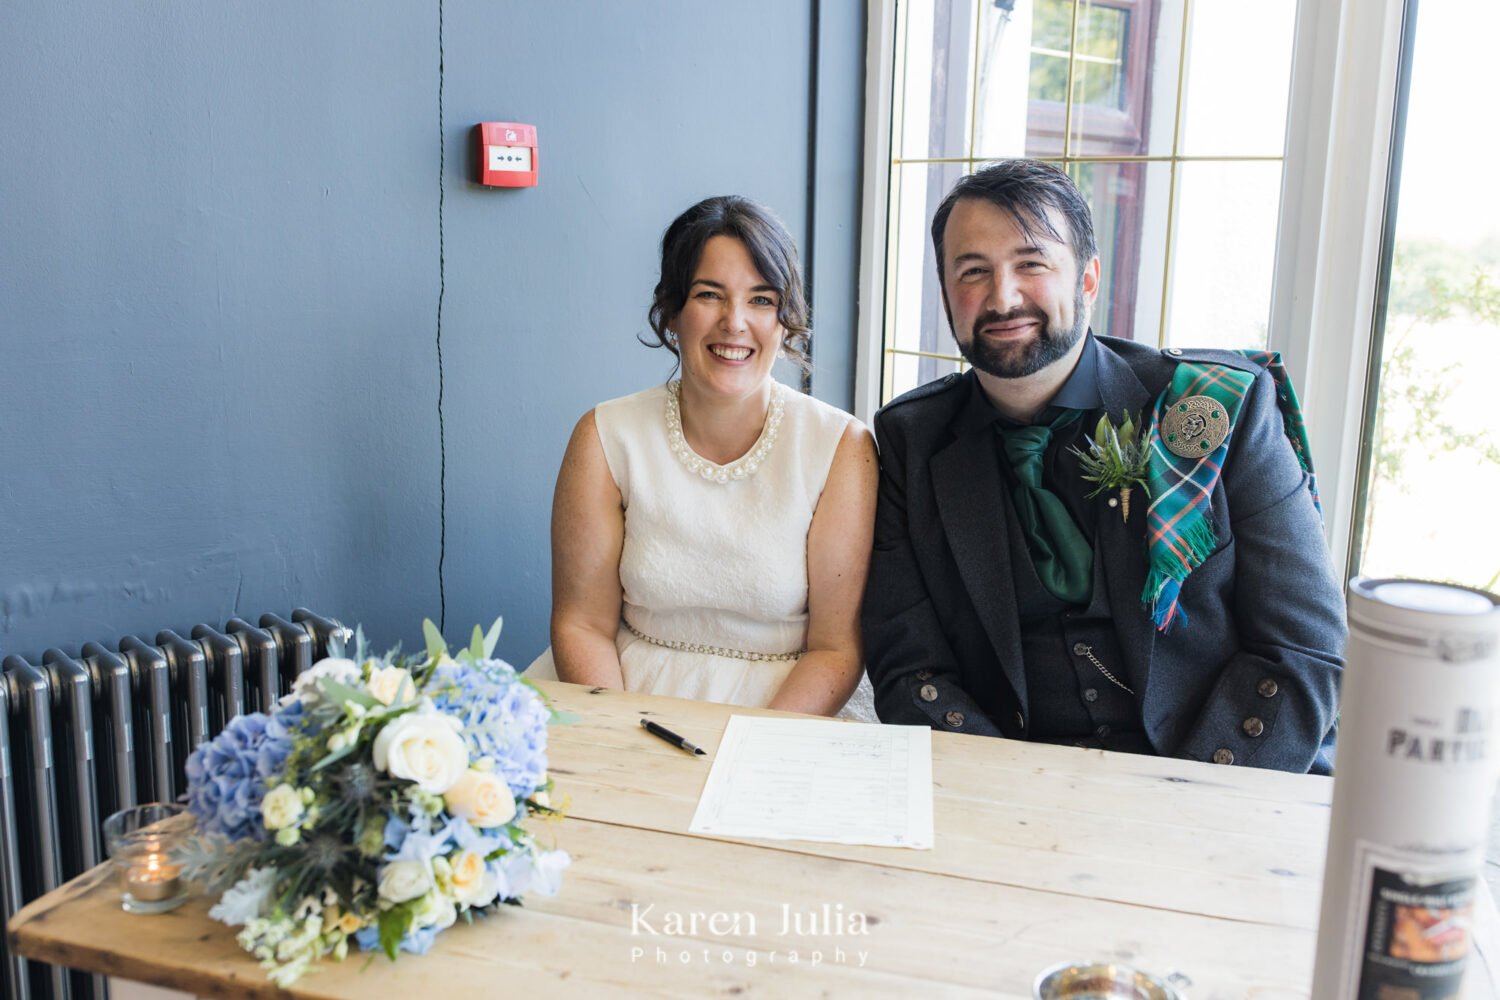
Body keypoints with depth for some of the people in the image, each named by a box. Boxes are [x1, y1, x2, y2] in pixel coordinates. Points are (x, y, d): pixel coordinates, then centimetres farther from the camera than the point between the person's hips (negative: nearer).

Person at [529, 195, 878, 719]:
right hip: (630, 695, 2)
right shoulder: (604, 439, -2)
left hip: (788, 704, -1)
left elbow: (836, 648, -6)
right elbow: (582, 623, -2)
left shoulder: (843, 448, -7)